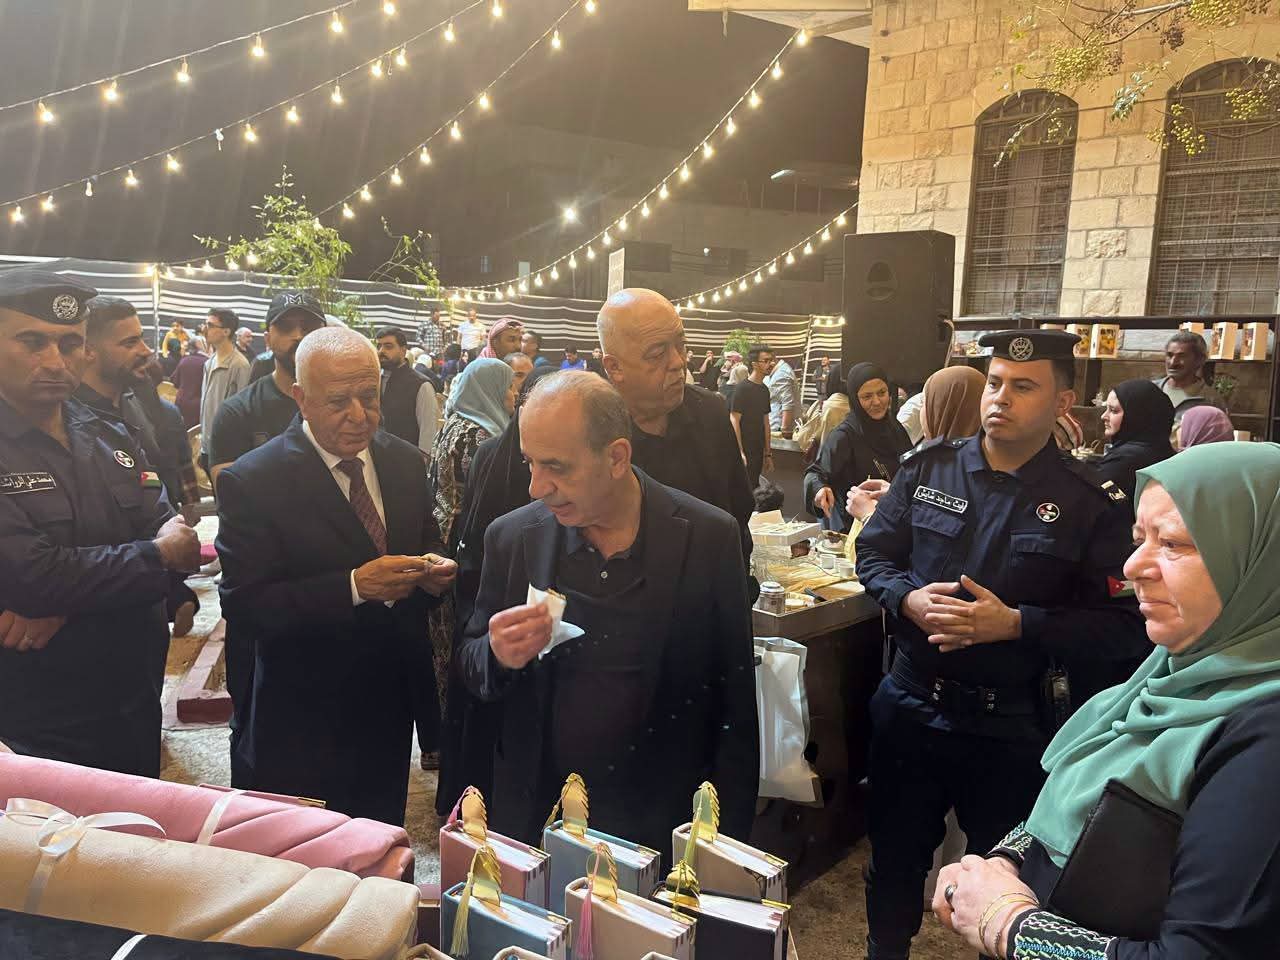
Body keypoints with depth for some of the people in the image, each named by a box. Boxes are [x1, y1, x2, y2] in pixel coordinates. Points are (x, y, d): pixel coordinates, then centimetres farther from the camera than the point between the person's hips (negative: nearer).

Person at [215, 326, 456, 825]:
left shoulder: (405, 461, 0)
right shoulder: (251, 481, -16)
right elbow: (242, 606, -20)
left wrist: (433, 568, -13)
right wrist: (353, 586, -30)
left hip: (390, 715, 5)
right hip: (301, 725, -4)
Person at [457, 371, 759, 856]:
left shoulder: (709, 537, -13)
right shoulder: (511, 538, -6)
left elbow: (736, 707, -6)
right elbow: (471, 666, 5)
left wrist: (727, 841, -6)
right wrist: (497, 656, -18)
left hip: (663, 826, -2)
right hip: (534, 817, 2)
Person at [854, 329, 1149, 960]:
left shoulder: (1092, 505, -9)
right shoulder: (927, 468, 1)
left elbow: (1121, 628, -12)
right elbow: (874, 553, 6)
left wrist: (1016, 624, -23)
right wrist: (908, 599, -15)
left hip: (1015, 726, -3)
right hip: (909, 704, 3)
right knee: (895, 853, 21)